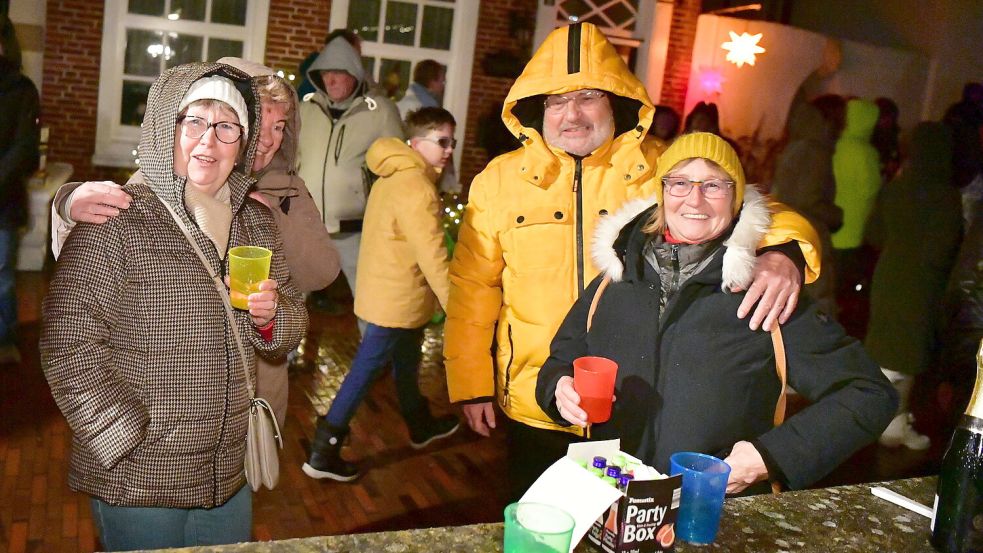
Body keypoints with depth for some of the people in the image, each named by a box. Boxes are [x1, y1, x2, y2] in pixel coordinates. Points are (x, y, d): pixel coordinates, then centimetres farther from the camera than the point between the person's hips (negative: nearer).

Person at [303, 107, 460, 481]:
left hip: (385, 291, 10)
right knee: (364, 372, -1)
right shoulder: (417, 186, -23)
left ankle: (421, 426, 45)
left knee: (407, 362, 25)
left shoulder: (394, 175, 7)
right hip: (399, 300, -10)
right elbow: (432, 254, -26)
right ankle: (324, 453, 8)